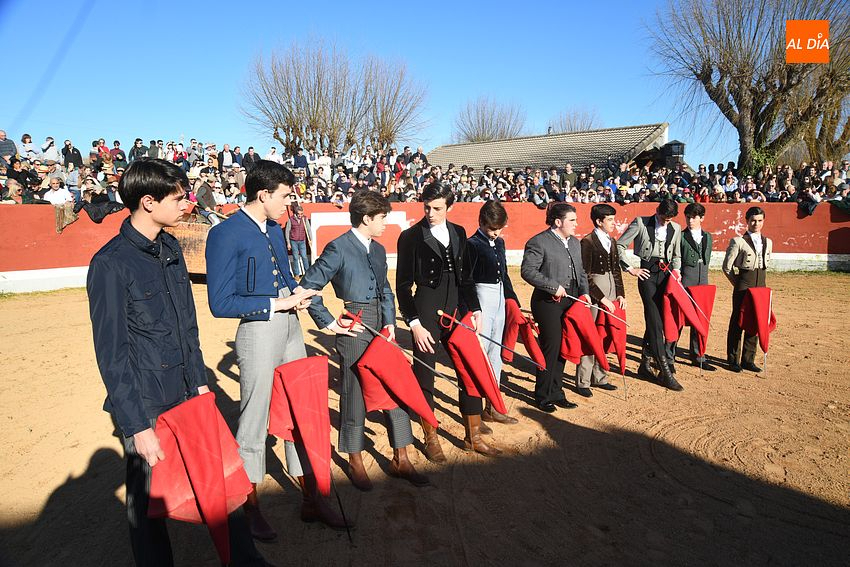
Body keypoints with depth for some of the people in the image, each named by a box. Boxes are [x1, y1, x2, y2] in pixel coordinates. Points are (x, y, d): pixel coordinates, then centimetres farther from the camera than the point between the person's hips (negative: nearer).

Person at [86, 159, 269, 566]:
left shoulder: (171, 249, 6)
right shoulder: (111, 264, -16)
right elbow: (111, 353, -14)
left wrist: (200, 379, 14)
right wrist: (137, 426, -13)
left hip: (187, 394, 7)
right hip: (147, 407, -6)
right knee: (149, 499, 12)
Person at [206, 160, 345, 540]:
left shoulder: (274, 230, 10)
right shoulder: (225, 235, -14)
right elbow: (221, 304, -18)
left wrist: (297, 292, -1)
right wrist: (277, 303, -17)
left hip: (291, 327, 8)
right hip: (258, 333, -8)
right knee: (254, 423, 7)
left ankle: (311, 500, 31)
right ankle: (252, 509, 29)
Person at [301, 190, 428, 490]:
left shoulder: (378, 249, 13)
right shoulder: (338, 248, -11)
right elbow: (308, 286, -13)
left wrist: (390, 322, 3)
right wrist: (329, 323, -12)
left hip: (382, 328, 7)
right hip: (354, 330, -7)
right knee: (355, 395, 6)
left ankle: (400, 459, 24)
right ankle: (355, 462, 25)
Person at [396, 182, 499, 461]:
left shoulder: (459, 233, 9)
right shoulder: (410, 237, -6)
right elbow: (403, 285, -6)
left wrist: (475, 308, 6)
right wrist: (414, 323, -11)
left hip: (457, 311, 5)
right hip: (426, 315, -5)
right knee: (424, 377, 5)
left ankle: (474, 437, 25)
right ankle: (431, 439, 24)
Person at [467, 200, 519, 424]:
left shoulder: (499, 242, 13)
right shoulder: (473, 244, -10)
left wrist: (514, 301, 20)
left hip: (500, 297, 8)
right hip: (482, 297, -8)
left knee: (495, 353, 13)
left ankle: (492, 406, 24)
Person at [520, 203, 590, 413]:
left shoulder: (575, 242, 16)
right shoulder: (538, 242, -10)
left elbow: (580, 271, 22)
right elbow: (527, 271, -17)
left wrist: (584, 291, 6)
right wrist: (554, 286, -19)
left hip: (570, 301, 8)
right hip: (548, 302, -8)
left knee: (563, 348, 12)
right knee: (551, 347, -3)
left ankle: (556, 392, 25)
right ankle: (543, 397, 12)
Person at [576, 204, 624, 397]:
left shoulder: (612, 241, 13)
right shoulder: (587, 242, -9)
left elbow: (616, 270, 18)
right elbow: (585, 276, -13)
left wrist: (620, 294, 7)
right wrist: (602, 298, -15)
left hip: (611, 295, 7)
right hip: (594, 296, -7)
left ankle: (599, 377, 24)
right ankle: (583, 382, 8)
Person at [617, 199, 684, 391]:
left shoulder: (676, 229, 13)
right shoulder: (640, 223, 0)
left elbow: (676, 255, 23)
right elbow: (619, 245, -1)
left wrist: (675, 269, 4)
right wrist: (629, 268, -5)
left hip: (665, 275, 5)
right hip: (647, 274, -5)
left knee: (654, 320, 8)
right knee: (655, 321, -11)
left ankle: (644, 364, 21)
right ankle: (665, 371, -11)